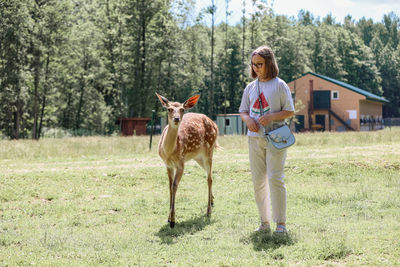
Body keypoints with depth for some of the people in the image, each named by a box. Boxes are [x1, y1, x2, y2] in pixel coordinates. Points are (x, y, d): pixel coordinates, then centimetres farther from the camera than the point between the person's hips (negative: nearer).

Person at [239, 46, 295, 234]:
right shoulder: (250, 87, 12)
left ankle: (281, 222, -2)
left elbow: (290, 111, -2)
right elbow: (243, 111, 16)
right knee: (258, 180, 5)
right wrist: (248, 119, -7)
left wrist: (271, 116, -17)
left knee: (275, 179, -9)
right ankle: (264, 222, 14)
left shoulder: (280, 85, -2)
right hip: (255, 138, 5)